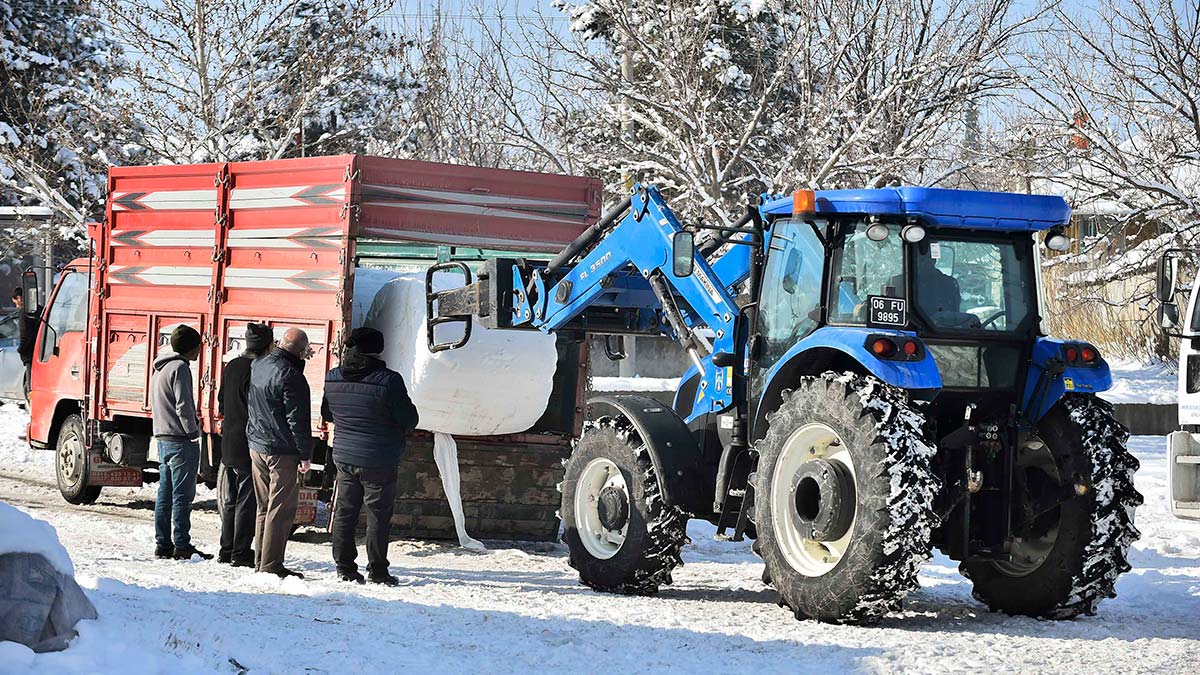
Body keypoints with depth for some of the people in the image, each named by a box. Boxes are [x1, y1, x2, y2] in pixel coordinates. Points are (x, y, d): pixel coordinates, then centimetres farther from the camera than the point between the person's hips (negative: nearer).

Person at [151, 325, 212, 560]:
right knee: (182, 494, -6)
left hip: (163, 439, 10)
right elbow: (183, 405, -20)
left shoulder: (160, 368, 17)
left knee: (165, 494, 11)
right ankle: (182, 546, -6)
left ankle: (163, 544, 14)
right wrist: (193, 433, -11)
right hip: (181, 440, -10)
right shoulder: (180, 368, -14)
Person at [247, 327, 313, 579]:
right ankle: (271, 565, -4)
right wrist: (305, 454, -12)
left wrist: (299, 360, 24)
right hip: (282, 452, -8)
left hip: (256, 446, 8)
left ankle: (261, 560, 20)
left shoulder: (257, 366, 7)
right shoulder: (291, 376, -19)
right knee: (281, 509, -4)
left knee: (263, 507, 16)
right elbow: (298, 419, -18)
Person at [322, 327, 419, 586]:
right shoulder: (388, 381, -18)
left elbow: (327, 414, 14)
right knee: (378, 515, 3)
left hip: (344, 456, 5)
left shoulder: (333, 378, -1)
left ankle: (344, 567, 15)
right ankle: (377, 571, 6)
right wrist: (398, 431, 11)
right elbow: (410, 419, -10)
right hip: (379, 462, -5)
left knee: (345, 511, 12)